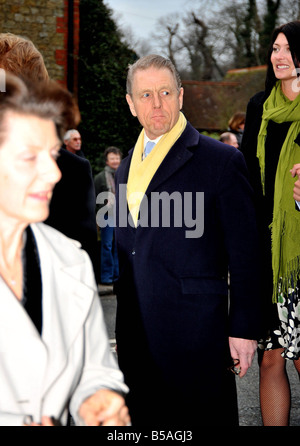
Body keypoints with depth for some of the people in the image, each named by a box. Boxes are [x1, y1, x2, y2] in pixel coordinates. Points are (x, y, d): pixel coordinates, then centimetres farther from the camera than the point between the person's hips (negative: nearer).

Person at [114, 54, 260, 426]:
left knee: (202, 416, 1)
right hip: (135, 332, 6)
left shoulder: (222, 160, -4)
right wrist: (122, 325, 18)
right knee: (144, 417, 12)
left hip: (196, 329, -6)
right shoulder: (126, 167, 15)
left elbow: (244, 252, -6)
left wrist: (243, 327, -8)